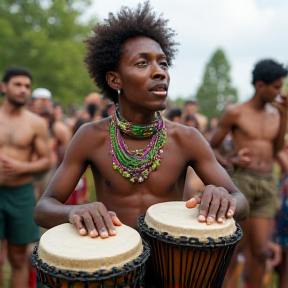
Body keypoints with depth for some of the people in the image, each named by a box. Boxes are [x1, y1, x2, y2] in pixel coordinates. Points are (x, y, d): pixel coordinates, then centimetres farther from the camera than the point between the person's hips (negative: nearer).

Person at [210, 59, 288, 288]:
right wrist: (229, 162, -19)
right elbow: (211, 148, -1)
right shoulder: (235, 113, -2)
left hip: (268, 185, 5)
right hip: (241, 180, -4)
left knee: (260, 251, 8)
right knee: (236, 244, 3)